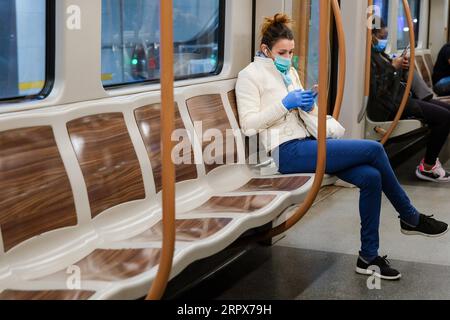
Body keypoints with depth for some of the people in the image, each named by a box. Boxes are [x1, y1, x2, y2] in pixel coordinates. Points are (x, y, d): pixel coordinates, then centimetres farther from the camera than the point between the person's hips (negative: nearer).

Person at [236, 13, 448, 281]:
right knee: (374, 149, -17)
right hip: (288, 151, -8)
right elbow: (249, 125, -12)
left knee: (371, 176, -17)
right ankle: (411, 218, 3)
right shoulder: (250, 75, -4)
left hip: (307, 143, 8)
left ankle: (369, 257, -7)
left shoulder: (290, 72, 18)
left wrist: (309, 105, 2)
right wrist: (285, 104, -18)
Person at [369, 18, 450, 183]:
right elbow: (376, 89, -21)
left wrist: (401, 68, 2)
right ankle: (427, 167, -8)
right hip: (388, 106, -10)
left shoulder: (380, 53, 17)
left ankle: (431, 158, 9)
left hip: (399, 98, 10)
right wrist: (393, 67, -15)